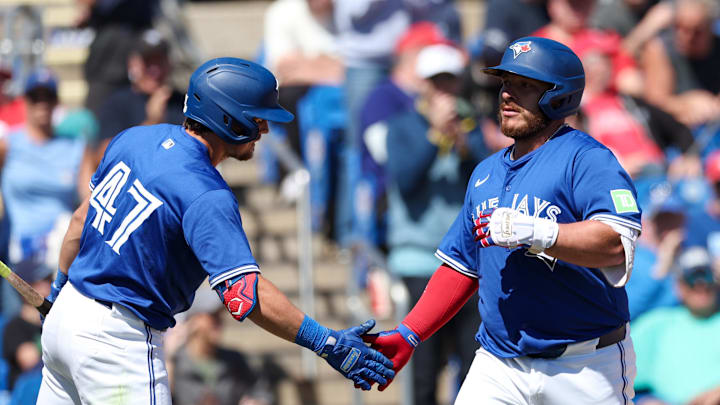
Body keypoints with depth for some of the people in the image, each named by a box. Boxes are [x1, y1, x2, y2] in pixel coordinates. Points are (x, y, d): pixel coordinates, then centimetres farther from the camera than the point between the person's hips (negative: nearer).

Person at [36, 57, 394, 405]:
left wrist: (58, 289, 29)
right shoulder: (206, 196, -23)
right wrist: (326, 343, -31)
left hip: (67, 312, 9)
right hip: (116, 340, -9)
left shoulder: (133, 139, 2)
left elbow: (81, 219, 15)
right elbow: (245, 293, -32)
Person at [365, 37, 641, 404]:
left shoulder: (585, 159, -7)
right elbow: (461, 268, 23)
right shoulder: (486, 173, 18)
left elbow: (617, 244, -23)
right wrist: (407, 336, 14)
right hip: (498, 366, 6)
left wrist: (532, 232, -28)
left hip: (585, 371, -5)